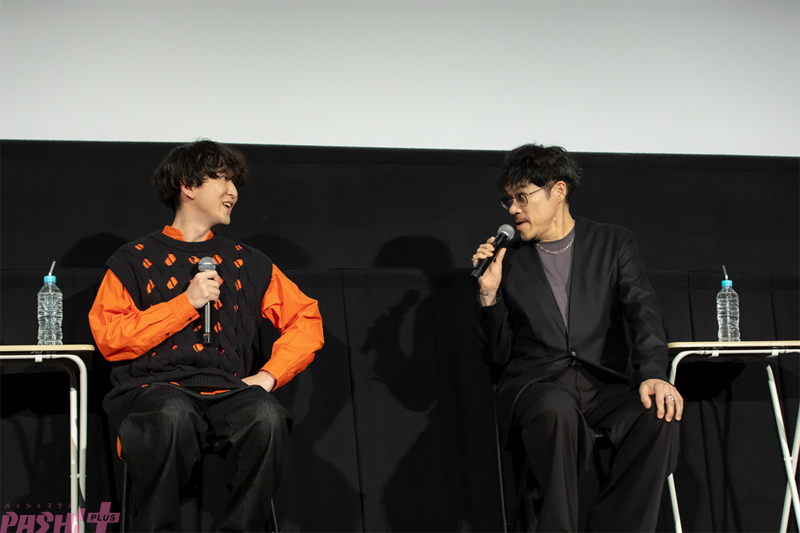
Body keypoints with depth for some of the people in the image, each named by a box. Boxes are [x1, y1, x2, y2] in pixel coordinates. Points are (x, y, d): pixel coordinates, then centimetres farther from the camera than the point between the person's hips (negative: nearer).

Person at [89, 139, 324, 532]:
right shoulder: (135, 260, 15)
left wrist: (269, 374, 5)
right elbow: (109, 339, 2)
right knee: (174, 414, -39)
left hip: (225, 392, 3)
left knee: (266, 416, -33)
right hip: (153, 388, -2)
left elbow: (306, 320, 21)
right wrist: (186, 303, -3)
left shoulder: (248, 263, 24)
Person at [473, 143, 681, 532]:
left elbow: (643, 312, -2)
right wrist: (489, 295, -2)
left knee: (660, 415, -31)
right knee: (557, 410, -37)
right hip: (536, 384, -1)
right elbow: (496, 359, 14)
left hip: (606, 383, 1)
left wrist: (653, 374, -21)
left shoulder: (612, 244, 14)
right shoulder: (507, 260, 15)